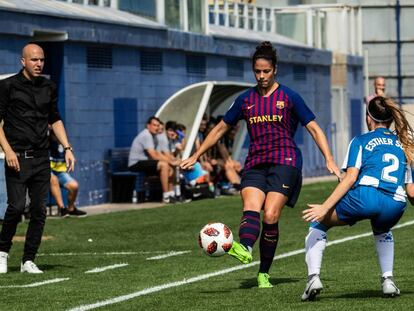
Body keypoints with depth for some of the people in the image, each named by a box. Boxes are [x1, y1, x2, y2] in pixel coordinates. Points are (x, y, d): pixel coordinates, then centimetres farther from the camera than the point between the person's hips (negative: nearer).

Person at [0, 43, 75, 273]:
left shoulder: (49, 88, 12)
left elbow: (55, 120, 21)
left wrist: (67, 148, 10)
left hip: (42, 159, 5)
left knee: (39, 210, 1)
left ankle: (29, 260, 9)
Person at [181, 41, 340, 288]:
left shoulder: (289, 97, 4)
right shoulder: (246, 100, 14)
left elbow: (314, 129, 5)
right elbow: (221, 129, 22)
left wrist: (329, 160, -6)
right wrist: (196, 156, 22)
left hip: (284, 161, -3)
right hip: (255, 163, 3)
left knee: (270, 216, -17)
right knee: (250, 208, -24)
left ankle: (264, 274, -11)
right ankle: (244, 249, -52)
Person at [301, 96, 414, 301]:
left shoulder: (361, 141, 15)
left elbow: (351, 177, 0)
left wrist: (325, 207, -4)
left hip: (365, 195, -4)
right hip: (395, 205, 4)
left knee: (318, 223, 20)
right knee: (382, 231, 40)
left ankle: (313, 277, 2)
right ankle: (388, 280, 22)